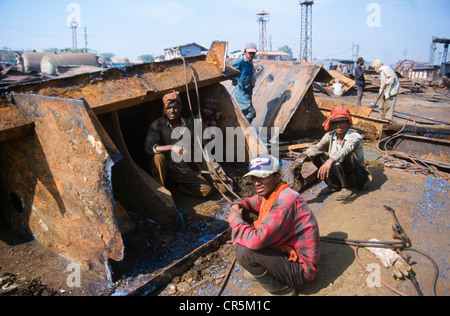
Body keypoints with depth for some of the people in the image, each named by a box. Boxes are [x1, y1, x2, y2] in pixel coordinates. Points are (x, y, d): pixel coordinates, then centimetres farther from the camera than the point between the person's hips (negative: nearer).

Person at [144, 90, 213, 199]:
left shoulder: (188, 125, 1)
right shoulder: (157, 125, -12)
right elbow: (148, 148, -27)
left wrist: (198, 165, 18)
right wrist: (172, 147, -38)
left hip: (183, 169, 3)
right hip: (165, 167, -3)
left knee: (207, 190, -12)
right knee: (158, 157, -38)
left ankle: (177, 186, 7)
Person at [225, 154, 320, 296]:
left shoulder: (285, 201, -29)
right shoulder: (267, 193, -1)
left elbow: (257, 240, -36)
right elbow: (251, 202, 21)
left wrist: (236, 220, -17)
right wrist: (238, 205, -5)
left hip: (300, 269, -9)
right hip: (285, 250, 9)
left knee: (243, 251, -26)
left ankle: (282, 289, -4)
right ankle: (261, 270, 17)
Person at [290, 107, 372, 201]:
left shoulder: (355, 137, -20)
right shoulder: (330, 136, -3)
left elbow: (345, 149, -42)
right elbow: (316, 148, -20)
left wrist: (330, 161, -61)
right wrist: (300, 159, -39)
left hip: (359, 178, -5)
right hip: (339, 176, 5)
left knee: (348, 156, -36)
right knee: (317, 156, -12)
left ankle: (350, 187, -12)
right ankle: (335, 186, 2)